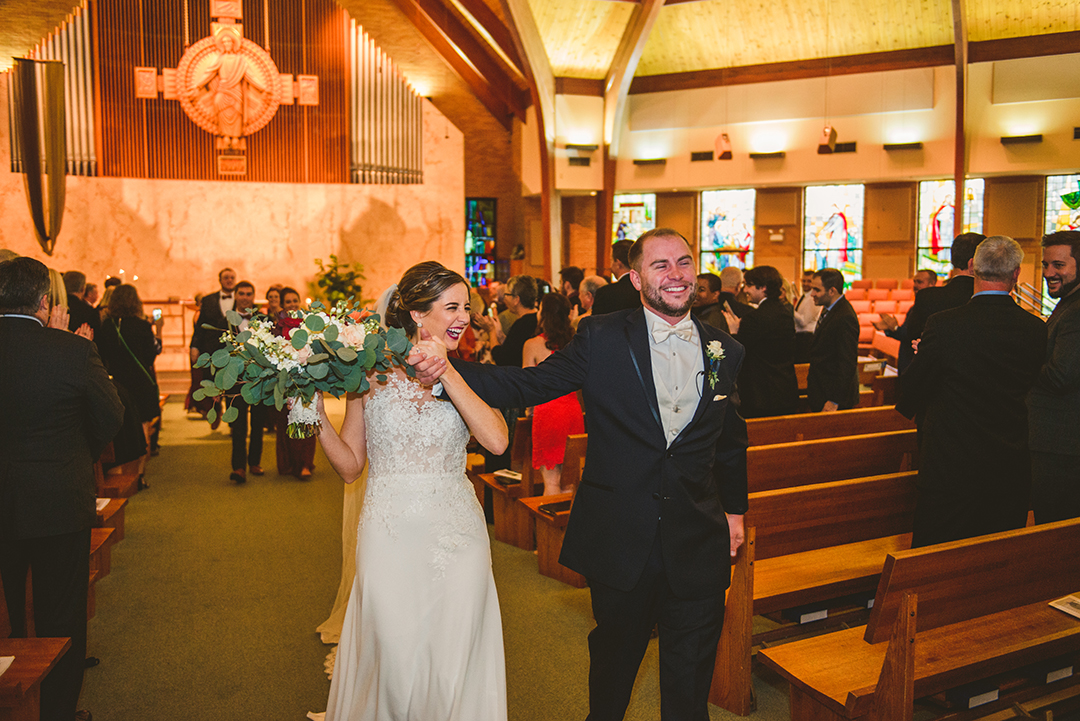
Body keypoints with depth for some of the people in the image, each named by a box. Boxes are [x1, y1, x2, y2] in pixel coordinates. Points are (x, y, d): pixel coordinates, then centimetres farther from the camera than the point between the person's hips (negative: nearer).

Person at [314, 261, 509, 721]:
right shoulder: (370, 374, 0)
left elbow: (497, 441, -17)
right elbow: (350, 466, 4)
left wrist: (446, 372, -18)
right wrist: (316, 417, -11)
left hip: (456, 533, 1)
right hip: (389, 538, -1)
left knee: (452, 664, 9)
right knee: (391, 662, 5)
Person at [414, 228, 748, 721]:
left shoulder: (725, 351, 4)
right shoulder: (601, 339, -6)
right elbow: (527, 385, -11)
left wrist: (735, 510, 18)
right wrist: (447, 369, -25)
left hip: (697, 543, 2)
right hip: (620, 537, -1)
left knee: (690, 678, 13)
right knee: (615, 655, 20)